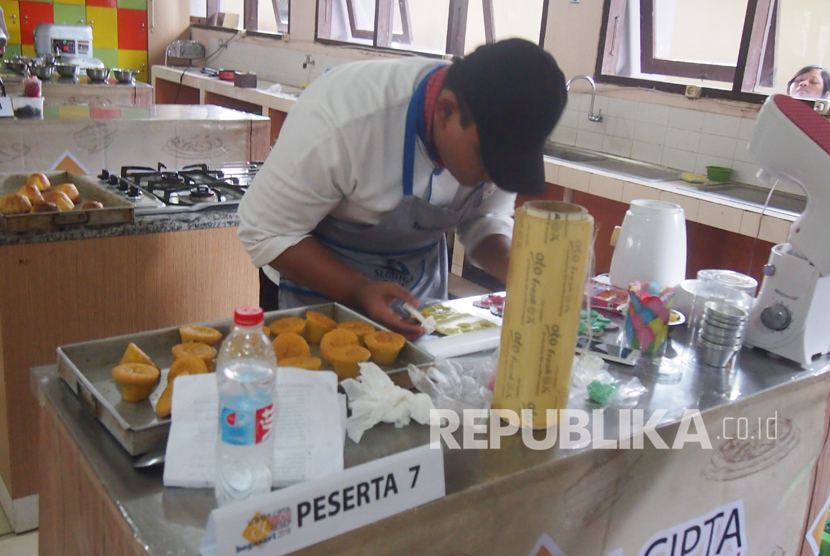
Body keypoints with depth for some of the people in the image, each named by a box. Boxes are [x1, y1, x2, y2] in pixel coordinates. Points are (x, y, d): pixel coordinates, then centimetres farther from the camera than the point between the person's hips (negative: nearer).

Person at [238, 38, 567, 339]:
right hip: (322, 287, -4)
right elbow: (265, 232, -25)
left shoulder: (496, 130, -17)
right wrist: (358, 292, -35)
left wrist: (510, 267, -23)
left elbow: (485, 218, -1)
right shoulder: (342, 119, -34)